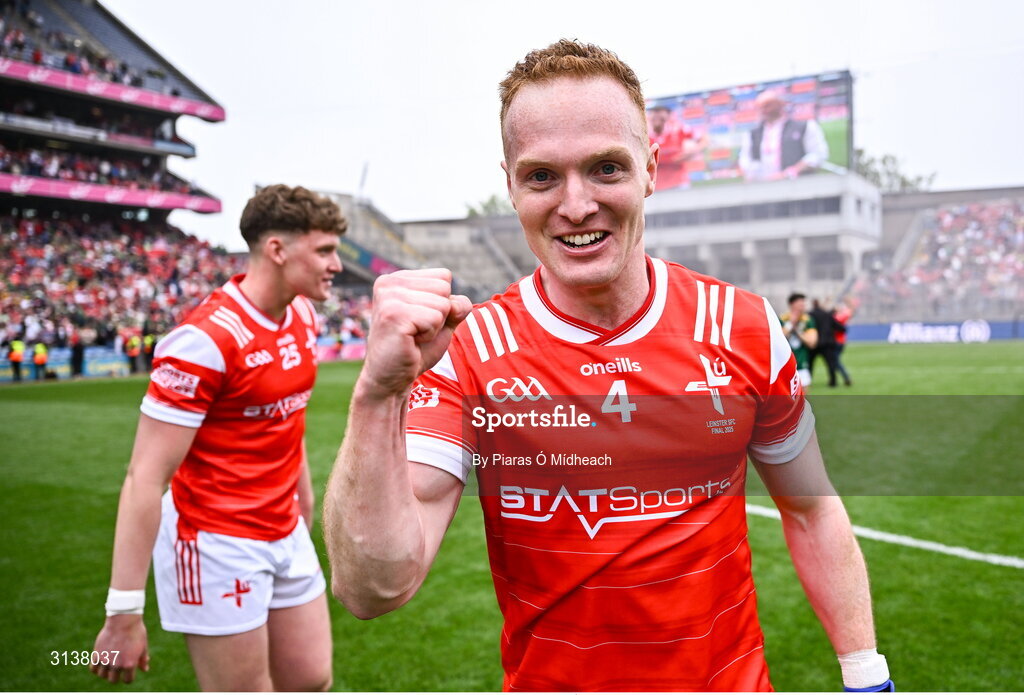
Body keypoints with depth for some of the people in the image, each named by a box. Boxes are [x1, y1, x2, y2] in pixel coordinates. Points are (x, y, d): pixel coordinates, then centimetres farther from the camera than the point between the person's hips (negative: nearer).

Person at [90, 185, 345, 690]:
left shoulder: (302, 314, 2)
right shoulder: (208, 338, -22)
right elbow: (145, 478, -22)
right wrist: (124, 613, -22)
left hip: (285, 535, 8)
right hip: (219, 545, -8)